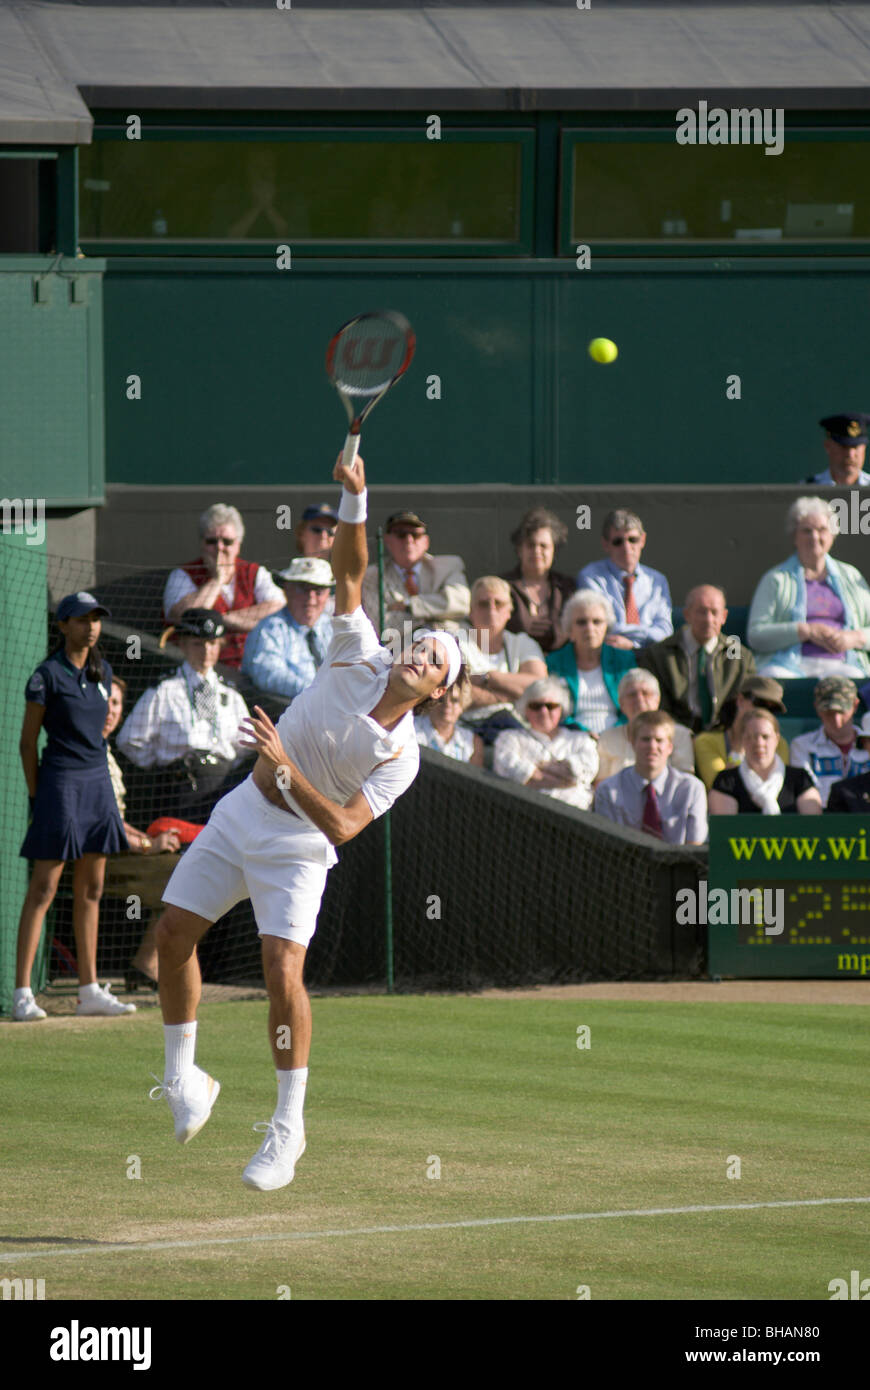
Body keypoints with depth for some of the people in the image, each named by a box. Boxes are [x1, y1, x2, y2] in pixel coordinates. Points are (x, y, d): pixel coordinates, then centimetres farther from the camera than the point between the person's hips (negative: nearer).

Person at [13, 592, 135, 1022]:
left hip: (98, 782, 7)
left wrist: (95, 771, 16)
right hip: (60, 781, -7)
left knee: (91, 890, 10)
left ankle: (90, 990, 15)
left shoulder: (102, 672, 11)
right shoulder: (47, 675, -8)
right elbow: (28, 741, -6)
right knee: (43, 889, -9)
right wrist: (36, 797, -7)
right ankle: (22, 993, -9)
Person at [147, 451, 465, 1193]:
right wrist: (354, 501, -27)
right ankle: (183, 1077, 21)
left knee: (283, 970, -19)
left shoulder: (401, 756, -18)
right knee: (174, 934, 3)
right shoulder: (360, 659, -8)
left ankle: (289, 1126, -9)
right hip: (242, 814, 5)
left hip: (297, 844, -5)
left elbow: (343, 826, -25)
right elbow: (349, 575, -12)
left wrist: (286, 768, -33)